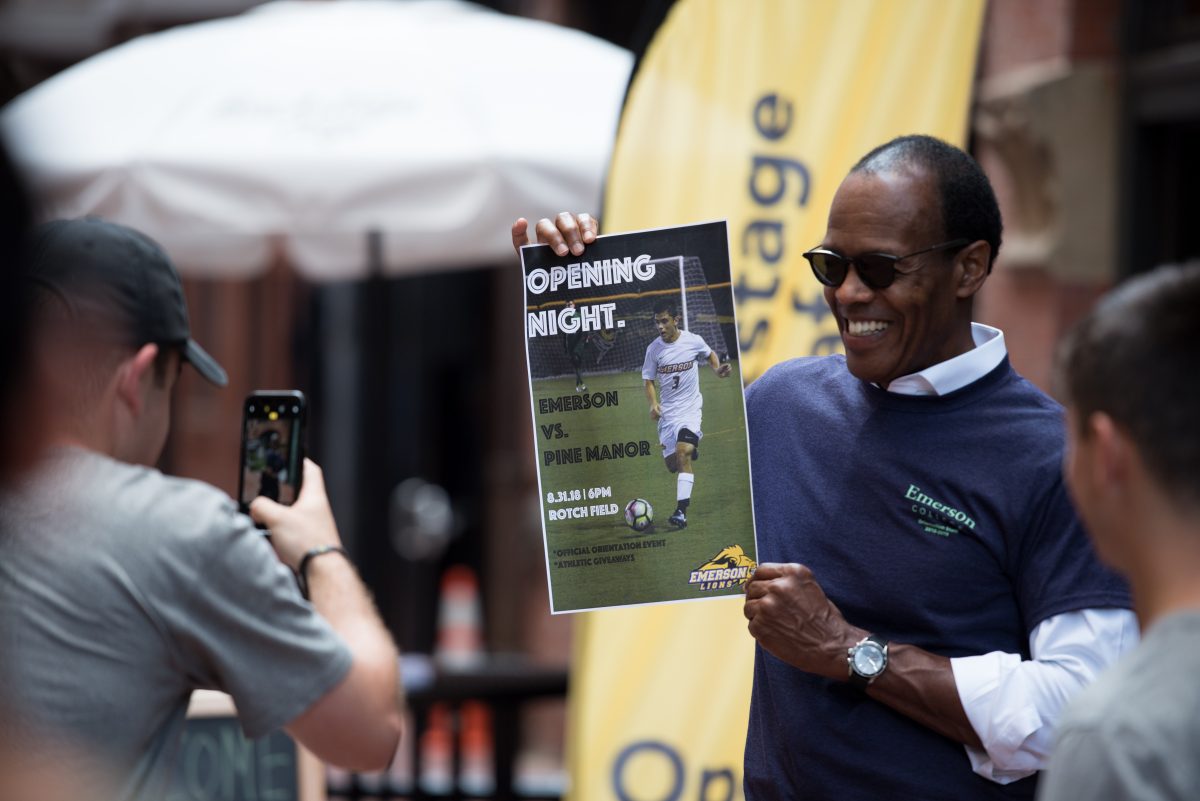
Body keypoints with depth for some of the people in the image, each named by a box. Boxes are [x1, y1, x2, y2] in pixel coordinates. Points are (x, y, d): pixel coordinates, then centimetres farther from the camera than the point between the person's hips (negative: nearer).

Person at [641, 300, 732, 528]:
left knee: (682, 452, -24)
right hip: (667, 412, 3)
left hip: (690, 408, -3)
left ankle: (681, 511, -28)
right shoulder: (653, 349, -4)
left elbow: (709, 354, 15)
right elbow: (648, 381, 3)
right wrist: (653, 404, -14)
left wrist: (718, 369, -5)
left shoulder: (693, 341, -7)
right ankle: (693, 450, 46)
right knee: (672, 464, 7)